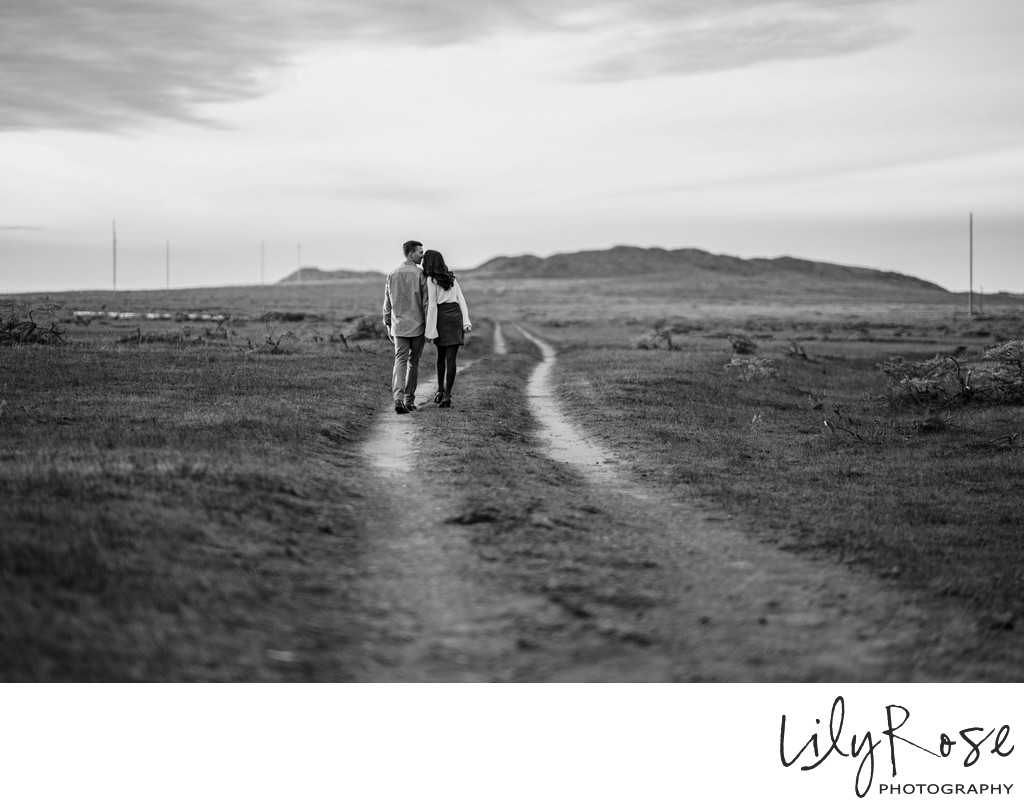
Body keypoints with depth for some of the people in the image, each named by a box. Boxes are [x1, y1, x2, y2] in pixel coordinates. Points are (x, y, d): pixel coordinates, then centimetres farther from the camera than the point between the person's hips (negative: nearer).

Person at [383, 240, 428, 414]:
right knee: (413, 362, 12)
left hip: (399, 326, 3)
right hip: (417, 326, -3)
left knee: (400, 362, -3)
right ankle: (409, 400, 18)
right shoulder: (420, 275, -8)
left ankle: (398, 398, -22)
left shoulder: (392, 274, 5)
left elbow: (387, 303, 9)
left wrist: (388, 326, 16)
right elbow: (426, 303, -10)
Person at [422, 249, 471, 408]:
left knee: (441, 355, 17)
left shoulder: (431, 280, -4)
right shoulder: (451, 278, 15)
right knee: (451, 358, -1)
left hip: (441, 317, -3)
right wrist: (466, 322, 3)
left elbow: (432, 305, -9)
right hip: (456, 316, 3)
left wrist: (430, 331, -9)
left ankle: (440, 390, 18)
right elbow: (461, 300, 9)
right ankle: (447, 395, -8)